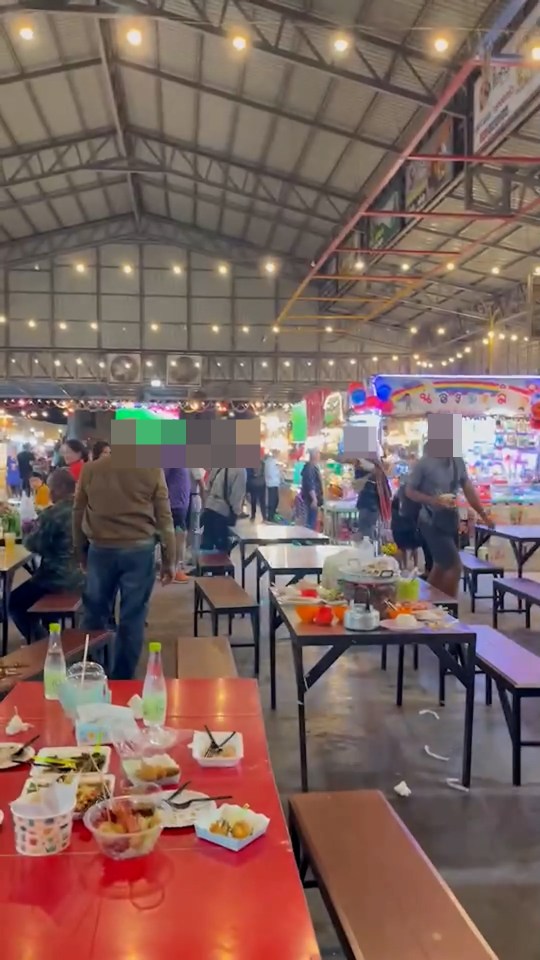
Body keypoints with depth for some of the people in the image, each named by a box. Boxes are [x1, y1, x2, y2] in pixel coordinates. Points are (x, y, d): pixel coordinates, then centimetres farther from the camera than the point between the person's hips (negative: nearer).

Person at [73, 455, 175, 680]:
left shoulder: (90, 469, 1)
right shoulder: (152, 470, -5)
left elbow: (78, 514, 9)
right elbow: (164, 517, -2)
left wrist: (81, 552, 20)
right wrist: (169, 559, 6)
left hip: (100, 550, 2)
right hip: (139, 550, -2)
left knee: (94, 615, 14)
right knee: (132, 617, 6)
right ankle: (121, 679, 13)